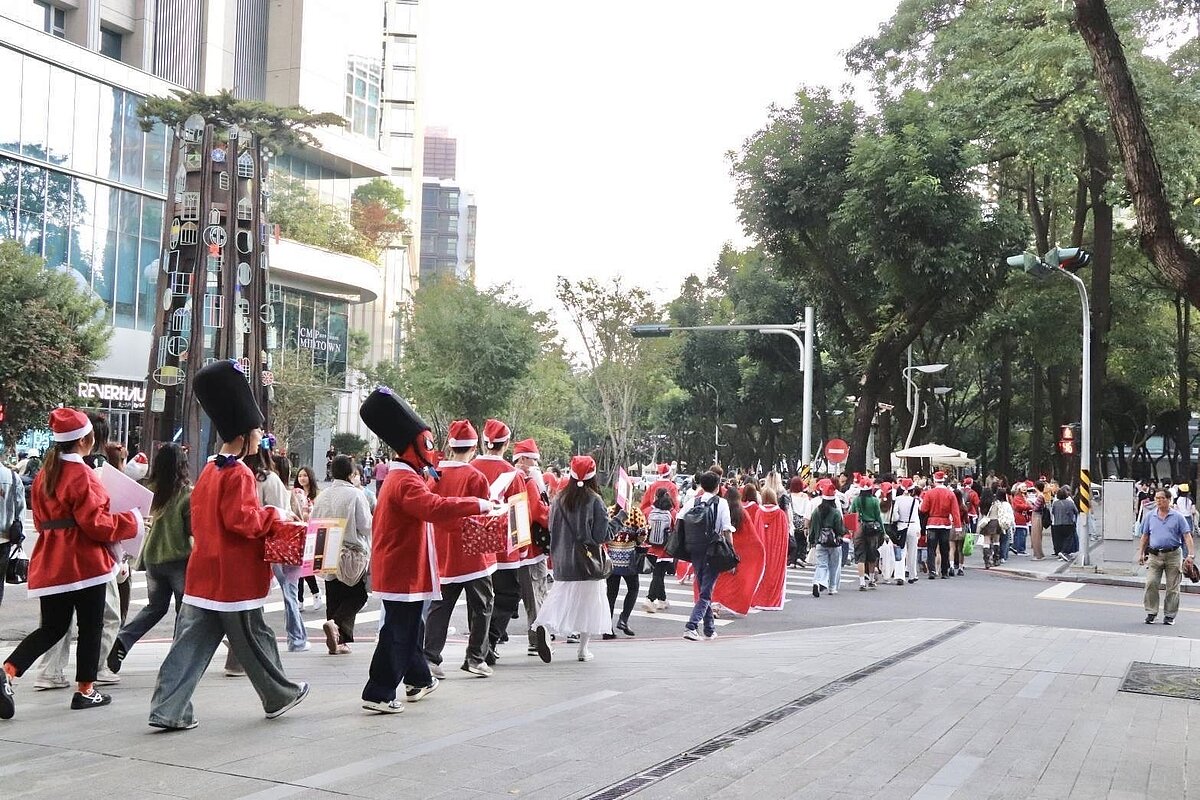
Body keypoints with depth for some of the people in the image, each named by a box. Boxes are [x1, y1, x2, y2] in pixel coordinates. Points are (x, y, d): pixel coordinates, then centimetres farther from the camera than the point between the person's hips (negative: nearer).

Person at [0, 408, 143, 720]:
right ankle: (85, 690, 13)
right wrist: (132, 521, -5)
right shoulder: (81, 475, -15)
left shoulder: (45, 474, 10)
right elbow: (95, 523, -17)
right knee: (90, 626, 6)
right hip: (84, 562, -7)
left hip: (50, 563, 7)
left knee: (52, 627, 13)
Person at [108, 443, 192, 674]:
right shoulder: (188, 493, -14)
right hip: (179, 557, -4)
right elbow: (194, 529, -13)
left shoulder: (152, 490, -4)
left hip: (153, 557, 4)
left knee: (155, 606, 20)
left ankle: (123, 639, 1)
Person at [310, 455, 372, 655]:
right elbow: (366, 525, -12)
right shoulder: (355, 494, -12)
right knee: (357, 595, 7)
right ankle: (337, 624, -16)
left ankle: (338, 641, 12)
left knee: (333, 597, 12)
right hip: (353, 553, -5)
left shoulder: (322, 496, 3)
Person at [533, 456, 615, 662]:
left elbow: (552, 529, 7)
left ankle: (543, 625, -20)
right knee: (589, 601, 8)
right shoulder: (595, 501, -11)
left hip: (563, 562, 3)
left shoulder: (559, 500, 1)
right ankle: (583, 649, 11)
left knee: (561, 598, 9)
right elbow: (602, 534, -10)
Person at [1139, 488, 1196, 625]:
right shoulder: (1150, 516, 9)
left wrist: (1191, 554, -13)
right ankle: (1151, 612, 1)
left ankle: (1169, 615, 12)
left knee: (1172, 587, 3)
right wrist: (1141, 553, 9)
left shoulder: (1178, 517, 1)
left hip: (1173, 555, -1)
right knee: (1151, 583, -9)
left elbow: (1187, 536, -3)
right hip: (1154, 555, 1)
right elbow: (1145, 537, 15)